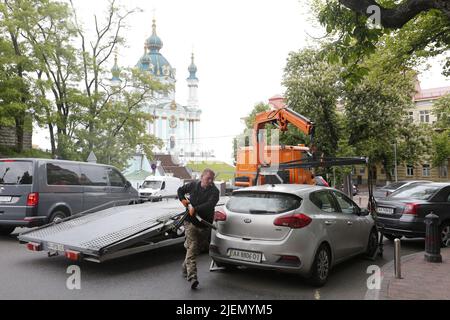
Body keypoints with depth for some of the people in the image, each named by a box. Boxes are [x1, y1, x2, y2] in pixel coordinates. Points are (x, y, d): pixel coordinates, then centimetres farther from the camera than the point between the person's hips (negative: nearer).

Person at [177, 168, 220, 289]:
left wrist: (195, 209, -25)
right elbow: (180, 190, 20)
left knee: (197, 249, 14)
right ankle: (192, 277, -20)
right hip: (190, 222, -1)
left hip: (204, 225, 1)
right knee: (192, 248, -12)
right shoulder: (193, 185, 2)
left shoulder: (214, 191, -6)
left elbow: (210, 204, -22)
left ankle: (185, 269, 37)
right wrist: (182, 199, 3)